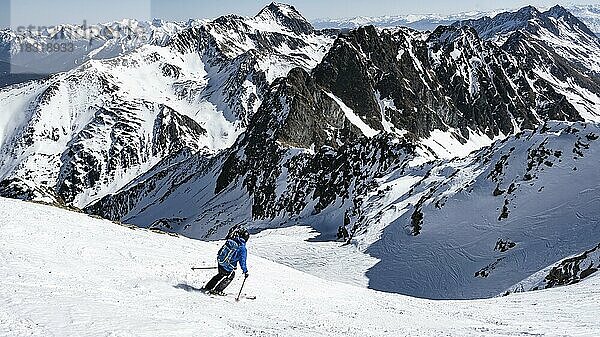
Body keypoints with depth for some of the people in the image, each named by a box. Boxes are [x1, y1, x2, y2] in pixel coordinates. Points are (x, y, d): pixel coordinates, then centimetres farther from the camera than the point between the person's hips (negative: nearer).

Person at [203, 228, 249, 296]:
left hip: (219, 261, 6)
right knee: (231, 275, 22)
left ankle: (208, 287, 35)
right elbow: (242, 261, -13)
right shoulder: (242, 249, -15)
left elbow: (221, 250, 14)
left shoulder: (230, 240, 2)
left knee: (221, 274, 31)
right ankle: (217, 290, 16)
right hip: (228, 267, -6)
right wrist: (245, 271, -1)